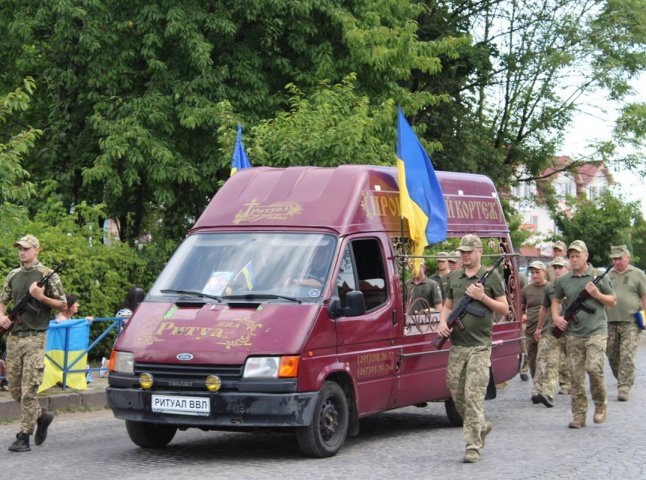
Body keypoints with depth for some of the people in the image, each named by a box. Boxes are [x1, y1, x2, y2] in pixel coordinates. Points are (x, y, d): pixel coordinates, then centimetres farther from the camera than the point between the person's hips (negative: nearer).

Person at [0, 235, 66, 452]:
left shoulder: (48, 275, -1)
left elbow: (63, 305, 0)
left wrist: (40, 297, -14)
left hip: (35, 337, -6)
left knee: (29, 389, -8)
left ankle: (24, 436, -4)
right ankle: (41, 416, 29)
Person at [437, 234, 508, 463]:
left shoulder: (491, 277, 0)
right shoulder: (454, 277, 14)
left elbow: (504, 309, 1)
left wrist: (482, 297, -12)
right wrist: (443, 322, 2)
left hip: (479, 346, -5)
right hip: (456, 345, 6)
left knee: (474, 396, -10)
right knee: (456, 393, 9)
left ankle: (473, 446, -8)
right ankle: (481, 426, 32)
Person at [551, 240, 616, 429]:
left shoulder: (598, 276, 2)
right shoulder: (563, 280, 9)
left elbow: (613, 301, 6)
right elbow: (556, 300, 23)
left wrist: (596, 294, -10)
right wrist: (556, 316, 5)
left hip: (596, 331, -3)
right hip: (573, 334, 3)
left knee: (593, 368, -18)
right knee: (575, 376, 2)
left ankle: (601, 403, 6)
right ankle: (579, 415, 9)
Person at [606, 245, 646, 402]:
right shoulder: (608, 275, 14)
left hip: (630, 322, -4)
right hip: (610, 322, 4)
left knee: (628, 356, -10)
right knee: (612, 354, 8)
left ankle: (624, 388, -10)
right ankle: (623, 381, 27)